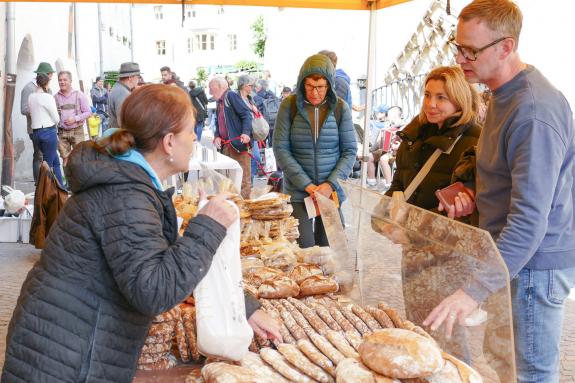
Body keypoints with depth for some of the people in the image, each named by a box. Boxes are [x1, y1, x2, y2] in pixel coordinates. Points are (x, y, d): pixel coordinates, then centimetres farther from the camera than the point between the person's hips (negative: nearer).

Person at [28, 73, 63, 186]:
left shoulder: (31, 97, 8)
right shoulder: (48, 97, -12)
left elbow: (31, 114, 12)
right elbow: (56, 119, -8)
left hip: (35, 132, 7)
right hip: (48, 132, -7)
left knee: (56, 162, 17)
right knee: (48, 164, 0)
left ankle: (61, 188, 20)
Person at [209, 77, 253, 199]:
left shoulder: (231, 96, -6)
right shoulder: (219, 102, 19)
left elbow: (246, 114, -14)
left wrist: (246, 133, -26)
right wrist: (217, 136, 6)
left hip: (239, 144, -9)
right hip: (226, 146, 9)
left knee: (243, 178, -5)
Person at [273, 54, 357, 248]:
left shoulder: (340, 108, 0)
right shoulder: (289, 106, -3)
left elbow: (350, 151, 2)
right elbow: (280, 149, -5)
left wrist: (331, 184, -11)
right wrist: (306, 185, -12)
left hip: (332, 192, 1)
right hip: (297, 192, -1)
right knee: (303, 252, -4)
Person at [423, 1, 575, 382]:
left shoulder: (534, 111, -24)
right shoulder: (504, 96, 9)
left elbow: (530, 218, -29)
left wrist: (476, 290, -32)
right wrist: (472, 195, 3)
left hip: (532, 265, -9)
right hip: (510, 256, 9)